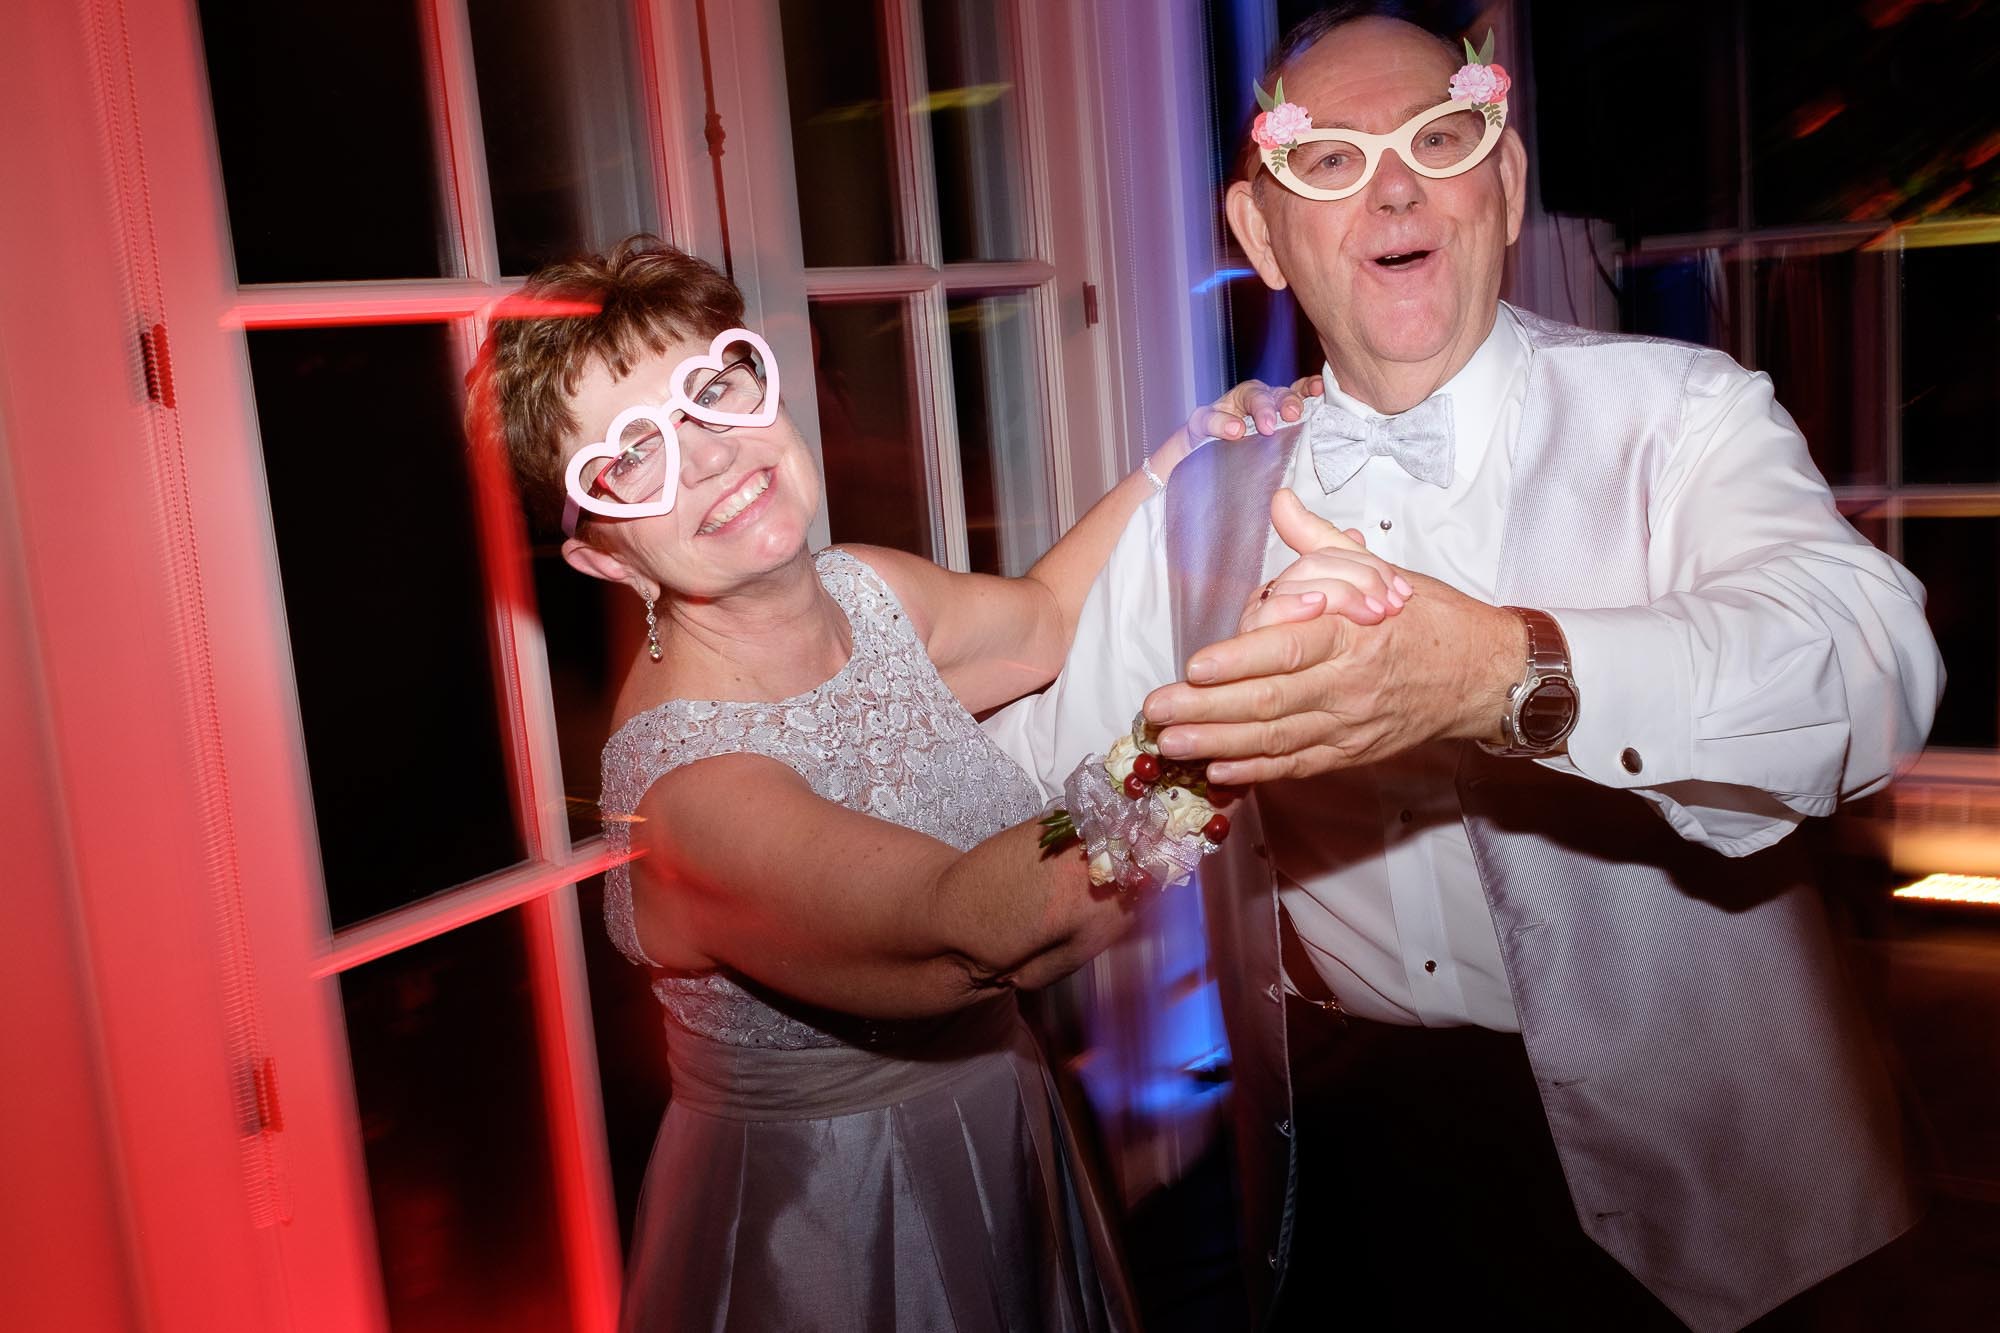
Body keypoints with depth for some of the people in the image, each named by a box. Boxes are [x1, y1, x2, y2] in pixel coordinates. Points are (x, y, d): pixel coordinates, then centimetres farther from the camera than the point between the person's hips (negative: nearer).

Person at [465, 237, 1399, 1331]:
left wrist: (1191, 453, 5)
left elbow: (1042, 616, 13)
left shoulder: (868, 595, -8)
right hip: (826, 1238, -7)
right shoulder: (683, 786, -31)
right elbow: (981, 931, -46)